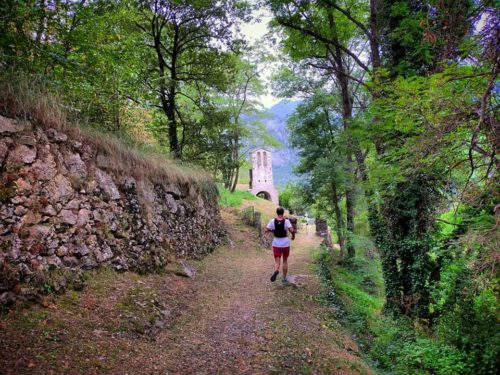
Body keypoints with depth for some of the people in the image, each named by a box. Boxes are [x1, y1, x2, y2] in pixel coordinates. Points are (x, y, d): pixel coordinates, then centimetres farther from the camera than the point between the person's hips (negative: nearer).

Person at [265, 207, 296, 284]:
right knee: (285, 260, 17)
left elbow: (266, 230, -9)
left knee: (277, 261, 0)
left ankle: (276, 270, -35)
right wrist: (293, 236, -2)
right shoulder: (286, 221, -10)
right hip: (285, 244, 0)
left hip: (276, 244, 0)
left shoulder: (272, 221, -5)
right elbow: (292, 230, -22)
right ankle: (284, 278, 21)